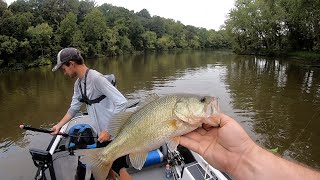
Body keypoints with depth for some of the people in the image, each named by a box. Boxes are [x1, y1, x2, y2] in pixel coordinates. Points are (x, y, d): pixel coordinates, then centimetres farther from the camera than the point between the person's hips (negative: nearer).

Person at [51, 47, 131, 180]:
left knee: (119, 168, 7)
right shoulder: (78, 83, 6)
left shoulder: (95, 78, -22)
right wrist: (59, 125, 10)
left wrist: (108, 130, -23)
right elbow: (74, 108, 16)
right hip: (102, 133, 8)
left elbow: (122, 103, -26)